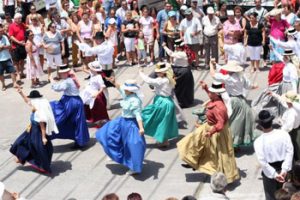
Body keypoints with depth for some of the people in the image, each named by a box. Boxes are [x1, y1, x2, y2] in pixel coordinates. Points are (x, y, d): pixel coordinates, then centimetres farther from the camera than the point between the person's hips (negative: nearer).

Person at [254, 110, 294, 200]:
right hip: (282, 168, 3)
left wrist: (274, 174, -15)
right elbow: (290, 151, -16)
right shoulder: (284, 134, -12)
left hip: (269, 171, -3)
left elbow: (262, 161, -22)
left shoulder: (258, 141, -20)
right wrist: (284, 170, -17)